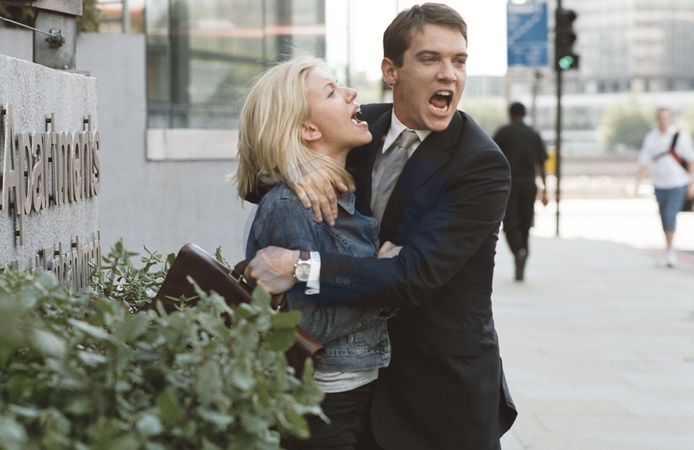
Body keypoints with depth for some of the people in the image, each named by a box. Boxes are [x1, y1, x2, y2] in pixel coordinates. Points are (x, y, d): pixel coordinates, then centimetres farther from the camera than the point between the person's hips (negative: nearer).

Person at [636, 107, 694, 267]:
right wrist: (638, 182, -4)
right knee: (665, 218, 8)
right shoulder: (650, 138, 4)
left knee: (670, 215, -17)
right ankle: (670, 250, 21)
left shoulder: (680, 136, -5)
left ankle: (669, 249, -8)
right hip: (659, 185, 4)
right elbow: (644, 163, 7)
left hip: (677, 184, -4)